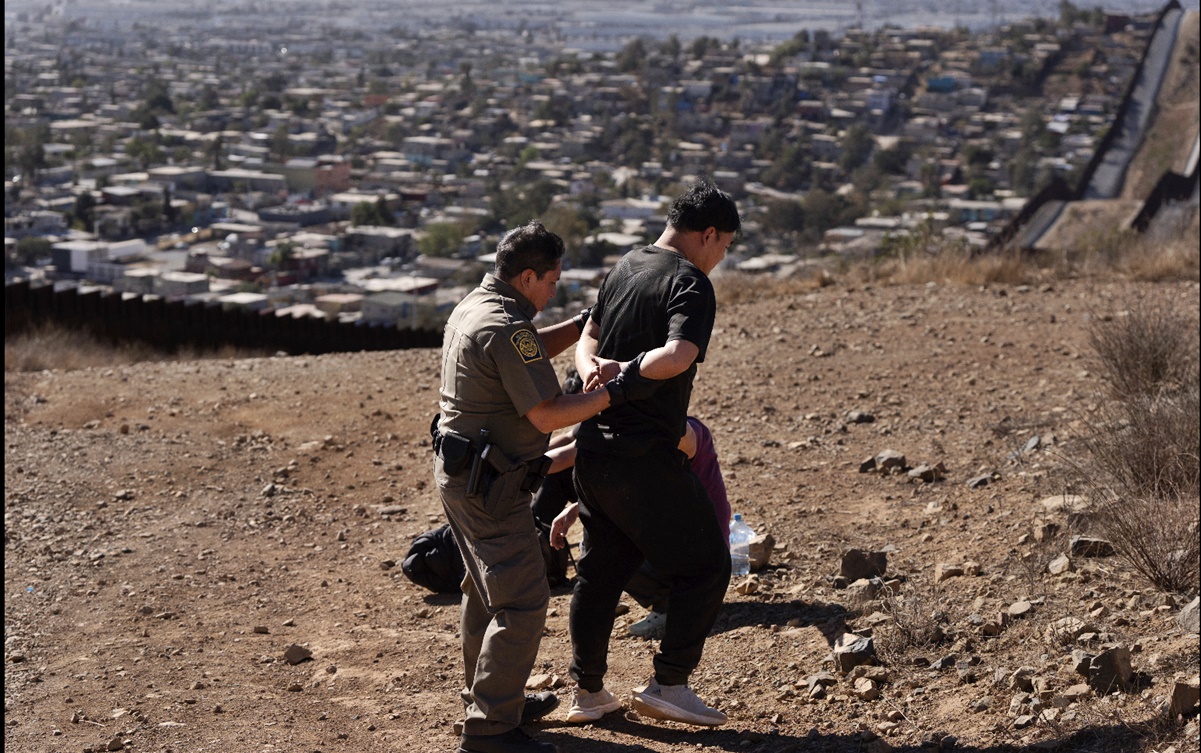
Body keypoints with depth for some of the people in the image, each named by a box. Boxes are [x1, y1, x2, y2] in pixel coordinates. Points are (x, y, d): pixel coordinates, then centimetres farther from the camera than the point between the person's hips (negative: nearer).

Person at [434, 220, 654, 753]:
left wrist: (587, 322, 20)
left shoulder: (473, 307, 10)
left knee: (487, 589, 23)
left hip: (460, 473, 11)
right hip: (488, 486, -11)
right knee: (521, 601, -8)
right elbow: (548, 415, -23)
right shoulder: (506, 329, -23)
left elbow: (535, 350, 27)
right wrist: (615, 393, -18)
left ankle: (490, 697, 37)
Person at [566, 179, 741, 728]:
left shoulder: (624, 268, 13)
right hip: (644, 456, -8)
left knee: (602, 569, 18)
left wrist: (594, 369, -9)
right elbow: (677, 357, -30)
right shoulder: (691, 284, -14)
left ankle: (587, 691, 25)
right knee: (704, 565, 5)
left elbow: (588, 337, 12)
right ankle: (668, 684, 5)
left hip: (593, 449, 9)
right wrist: (625, 370, -14)